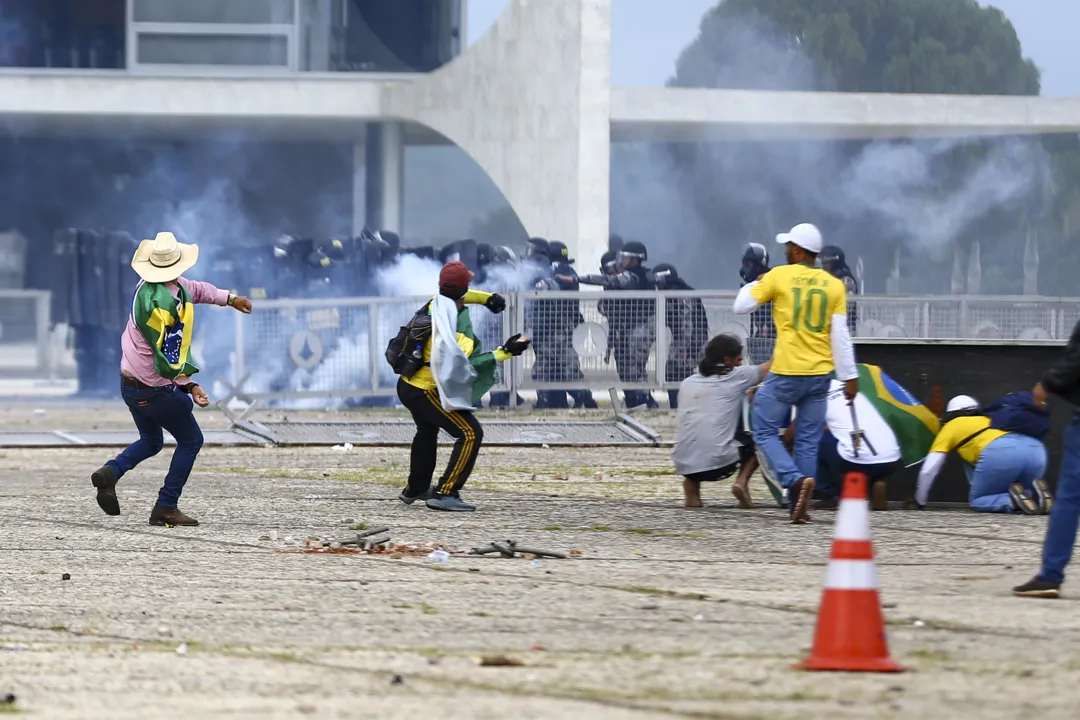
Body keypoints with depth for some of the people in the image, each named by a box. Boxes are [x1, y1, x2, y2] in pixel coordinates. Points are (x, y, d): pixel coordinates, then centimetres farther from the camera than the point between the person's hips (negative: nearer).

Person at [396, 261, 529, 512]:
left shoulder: (435, 304, -1)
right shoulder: (460, 329, -26)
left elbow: (457, 297, 22)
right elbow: (465, 366, -34)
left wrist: (487, 298, 8)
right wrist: (504, 352, -32)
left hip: (406, 386, 9)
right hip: (426, 393, -9)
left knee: (428, 430, 33)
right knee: (471, 433, -11)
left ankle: (416, 489, 48)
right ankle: (445, 494, -17)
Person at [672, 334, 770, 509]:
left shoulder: (687, 383, 17)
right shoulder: (736, 376, 4)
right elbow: (769, 367, 14)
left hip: (683, 465, 4)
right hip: (717, 462, -4)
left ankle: (691, 483, 13)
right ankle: (742, 482, 1)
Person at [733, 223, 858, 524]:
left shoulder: (779, 276, -5)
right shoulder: (834, 285, 3)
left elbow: (741, 306, 2)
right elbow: (840, 335, 0)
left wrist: (756, 284, 21)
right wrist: (850, 377, 3)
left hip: (786, 374, -4)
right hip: (820, 375, 4)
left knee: (765, 431, 8)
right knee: (808, 441, 10)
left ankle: (795, 479, -16)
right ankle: (799, 507, 9)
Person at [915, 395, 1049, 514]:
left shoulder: (951, 426, 27)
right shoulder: (988, 420, 41)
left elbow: (928, 470, 25)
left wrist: (919, 502, 38)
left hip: (1000, 454, -5)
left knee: (977, 501, 12)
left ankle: (1014, 500, -15)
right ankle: (1036, 493, -9)